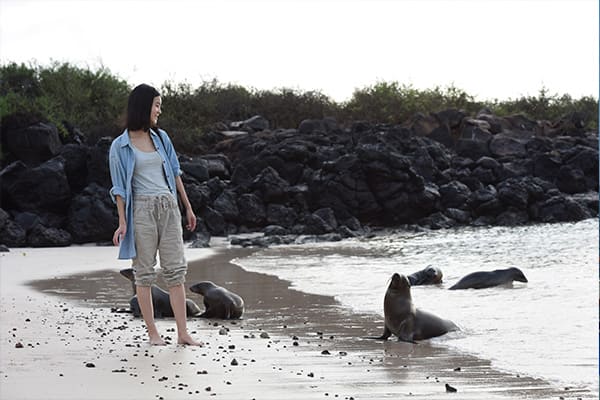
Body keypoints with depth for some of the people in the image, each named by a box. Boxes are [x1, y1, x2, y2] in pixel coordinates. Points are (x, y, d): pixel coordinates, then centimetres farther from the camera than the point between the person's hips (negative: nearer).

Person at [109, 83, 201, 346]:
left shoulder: (160, 137, 12)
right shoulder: (120, 146, -1)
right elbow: (119, 187, -1)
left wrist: (188, 207, 19)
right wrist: (122, 223, -7)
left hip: (168, 206, 4)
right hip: (141, 208, -4)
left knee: (176, 269, -1)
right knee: (144, 272, 0)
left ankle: (183, 333, -1)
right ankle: (152, 333, 5)